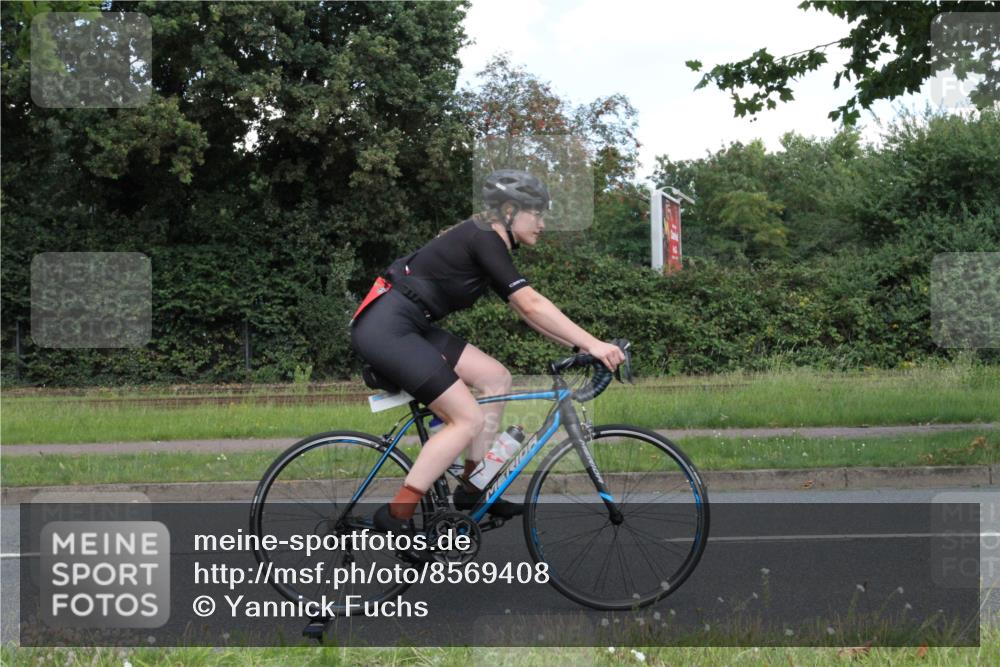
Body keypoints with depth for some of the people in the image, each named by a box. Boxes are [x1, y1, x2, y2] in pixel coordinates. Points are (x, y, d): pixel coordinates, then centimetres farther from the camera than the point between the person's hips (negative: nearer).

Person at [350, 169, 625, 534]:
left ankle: (472, 488, 13)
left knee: (496, 377, 8)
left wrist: (582, 344, 11)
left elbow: (525, 311, 17)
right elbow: (531, 305, -20)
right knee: (469, 419, -11)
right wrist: (592, 344, -21)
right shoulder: (485, 240, -14)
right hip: (385, 329, -10)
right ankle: (396, 515, -8)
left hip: (410, 326, 10)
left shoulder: (483, 240, 16)